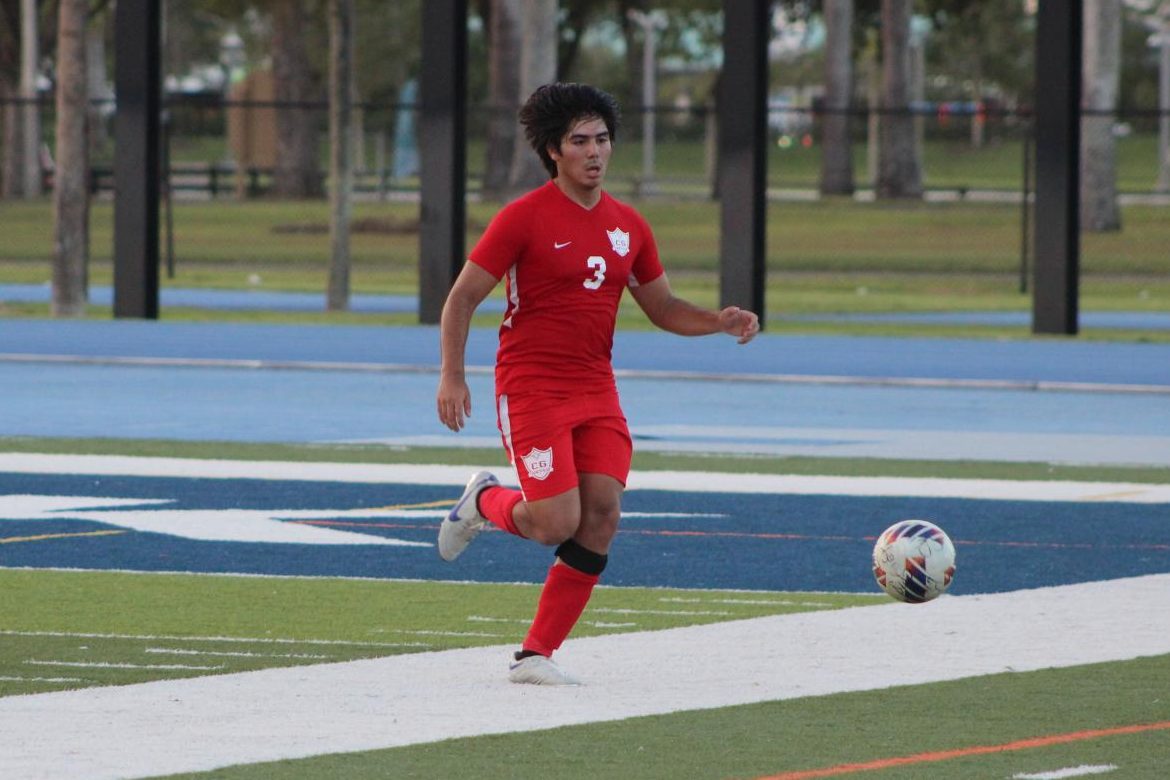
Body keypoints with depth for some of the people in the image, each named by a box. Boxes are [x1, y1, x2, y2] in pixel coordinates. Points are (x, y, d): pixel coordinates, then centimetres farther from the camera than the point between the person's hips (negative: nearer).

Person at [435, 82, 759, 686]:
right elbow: (462, 297, -5)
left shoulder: (628, 226, 9)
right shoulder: (523, 217, -8)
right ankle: (485, 502, 21)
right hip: (532, 391, -5)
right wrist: (452, 375, -15)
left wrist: (720, 321, 0)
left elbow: (663, 308, 19)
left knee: (601, 518, -8)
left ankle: (536, 654, 2)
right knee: (556, 524, -15)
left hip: (596, 392, 6)